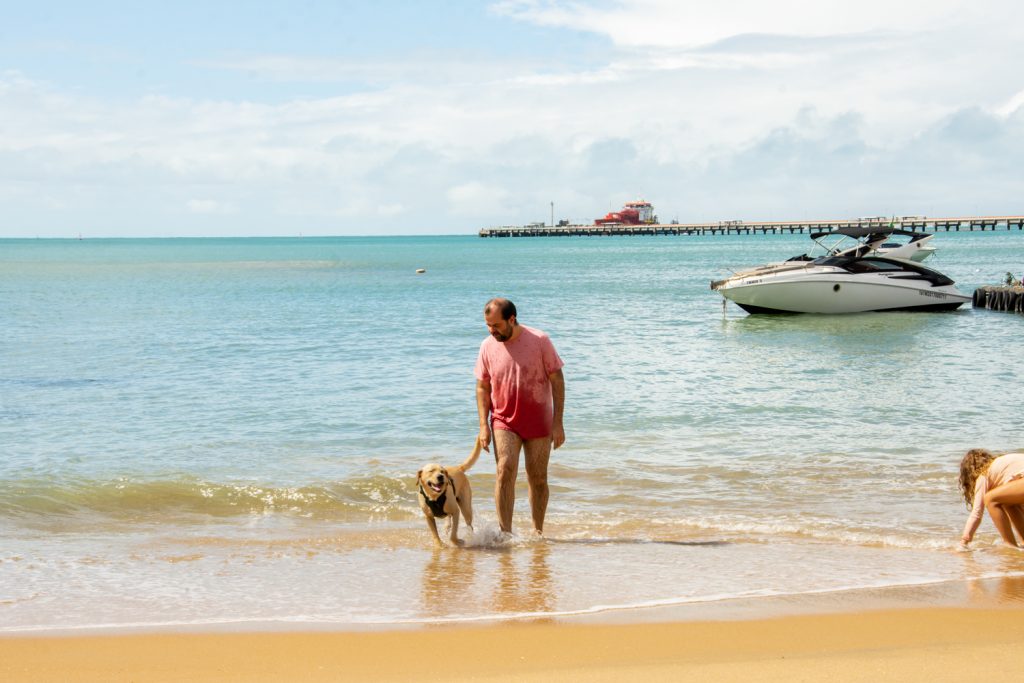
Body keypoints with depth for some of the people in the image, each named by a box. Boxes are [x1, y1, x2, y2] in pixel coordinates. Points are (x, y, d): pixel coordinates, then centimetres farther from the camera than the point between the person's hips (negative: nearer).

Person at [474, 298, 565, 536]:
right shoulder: (488, 346, -3)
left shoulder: (539, 341, -11)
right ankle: (505, 532, -18)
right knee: (505, 471, -18)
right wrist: (483, 425, -4)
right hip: (504, 421, 1)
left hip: (539, 422, -1)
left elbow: (557, 380, -7)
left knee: (538, 478, 7)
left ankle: (537, 531, 22)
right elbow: (482, 387, 5)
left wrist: (558, 423, -10)